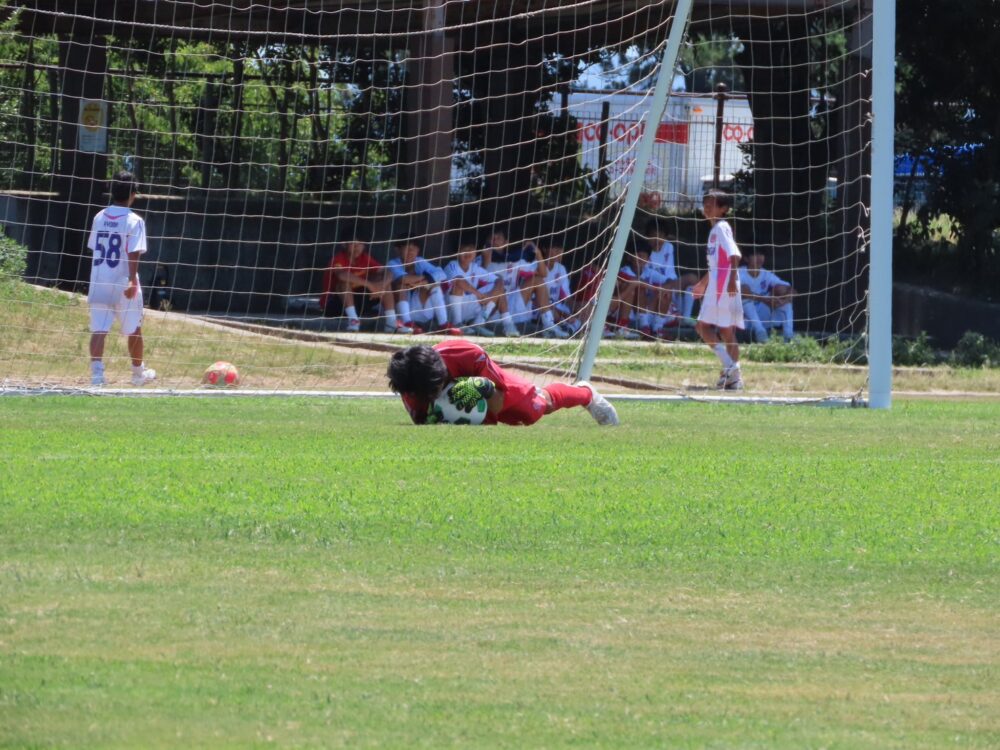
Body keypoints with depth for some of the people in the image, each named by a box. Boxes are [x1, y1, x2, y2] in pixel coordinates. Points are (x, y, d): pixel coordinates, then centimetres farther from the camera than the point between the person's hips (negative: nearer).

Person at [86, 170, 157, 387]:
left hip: (98, 281, 3)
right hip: (123, 283, -3)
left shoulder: (99, 217, 5)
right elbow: (134, 254, -18)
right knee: (134, 329, 14)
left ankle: (96, 372, -20)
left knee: (98, 329, -3)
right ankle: (139, 372, 28)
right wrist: (133, 282, -22)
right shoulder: (134, 221, -10)